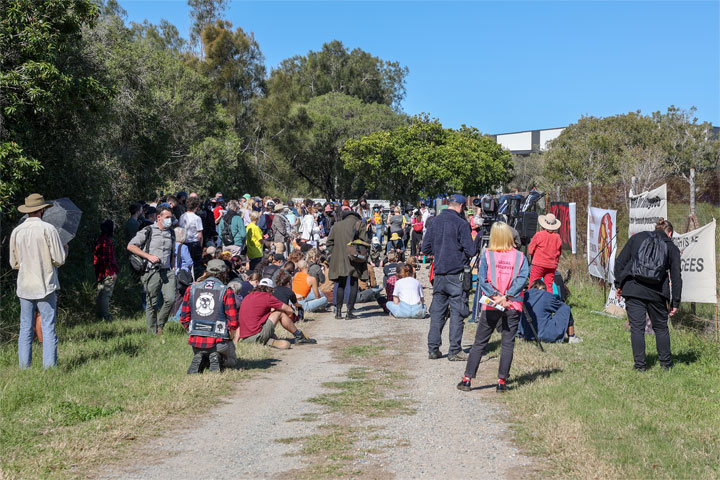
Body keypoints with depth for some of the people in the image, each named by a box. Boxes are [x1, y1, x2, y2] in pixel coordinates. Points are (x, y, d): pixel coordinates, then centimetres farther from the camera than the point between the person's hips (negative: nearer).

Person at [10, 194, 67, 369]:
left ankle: (24, 366, 9)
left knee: (25, 328, 9)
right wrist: (65, 250, 12)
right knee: (48, 328, 0)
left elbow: (14, 263, 9)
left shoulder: (16, 231, 4)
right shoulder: (48, 229, -8)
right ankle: (49, 366, -2)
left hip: (24, 287, 4)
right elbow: (59, 260, -9)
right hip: (45, 286, -4)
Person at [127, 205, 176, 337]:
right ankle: (152, 333, 10)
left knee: (170, 299, -13)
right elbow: (130, 246, -5)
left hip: (167, 272, 4)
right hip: (152, 272, -4)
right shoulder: (148, 231, -1)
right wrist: (148, 256, -11)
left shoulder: (171, 233, 16)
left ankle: (160, 324, 9)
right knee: (152, 303, 1)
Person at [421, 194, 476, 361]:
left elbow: (426, 248, 11)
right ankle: (455, 351, 3)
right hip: (456, 275, -5)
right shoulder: (461, 223, -10)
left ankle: (433, 349, 12)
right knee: (457, 312, 1)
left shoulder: (435, 222, 7)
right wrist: (475, 247, 8)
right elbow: (470, 251, -13)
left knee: (437, 311, 10)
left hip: (439, 274, 5)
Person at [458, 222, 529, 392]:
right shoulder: (520, 256, 2)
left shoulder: (487, 255, -1)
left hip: (491, 306, 0)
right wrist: (506, 297, -15)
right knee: (507, 343, 6)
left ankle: (467, 378, 8)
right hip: (513, 306, 0)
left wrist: (495, 297, -12)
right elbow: (522, 278, -10)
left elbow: (482, 279, -10)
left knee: (480, 343, 7)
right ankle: (502, 381, 4)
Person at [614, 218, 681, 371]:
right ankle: (666, 362, 20)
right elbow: (676, 277, 5)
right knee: (661, 327, 15)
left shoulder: (637, 237, 10)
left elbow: (620, 262, 6)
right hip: (656, 293, 0)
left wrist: (619, 284, 12)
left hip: (633, 289, 0)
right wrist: (675, 303, 8)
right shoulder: (672, 248, 8)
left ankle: (640, 364, 3)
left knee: (637, 327, 3)